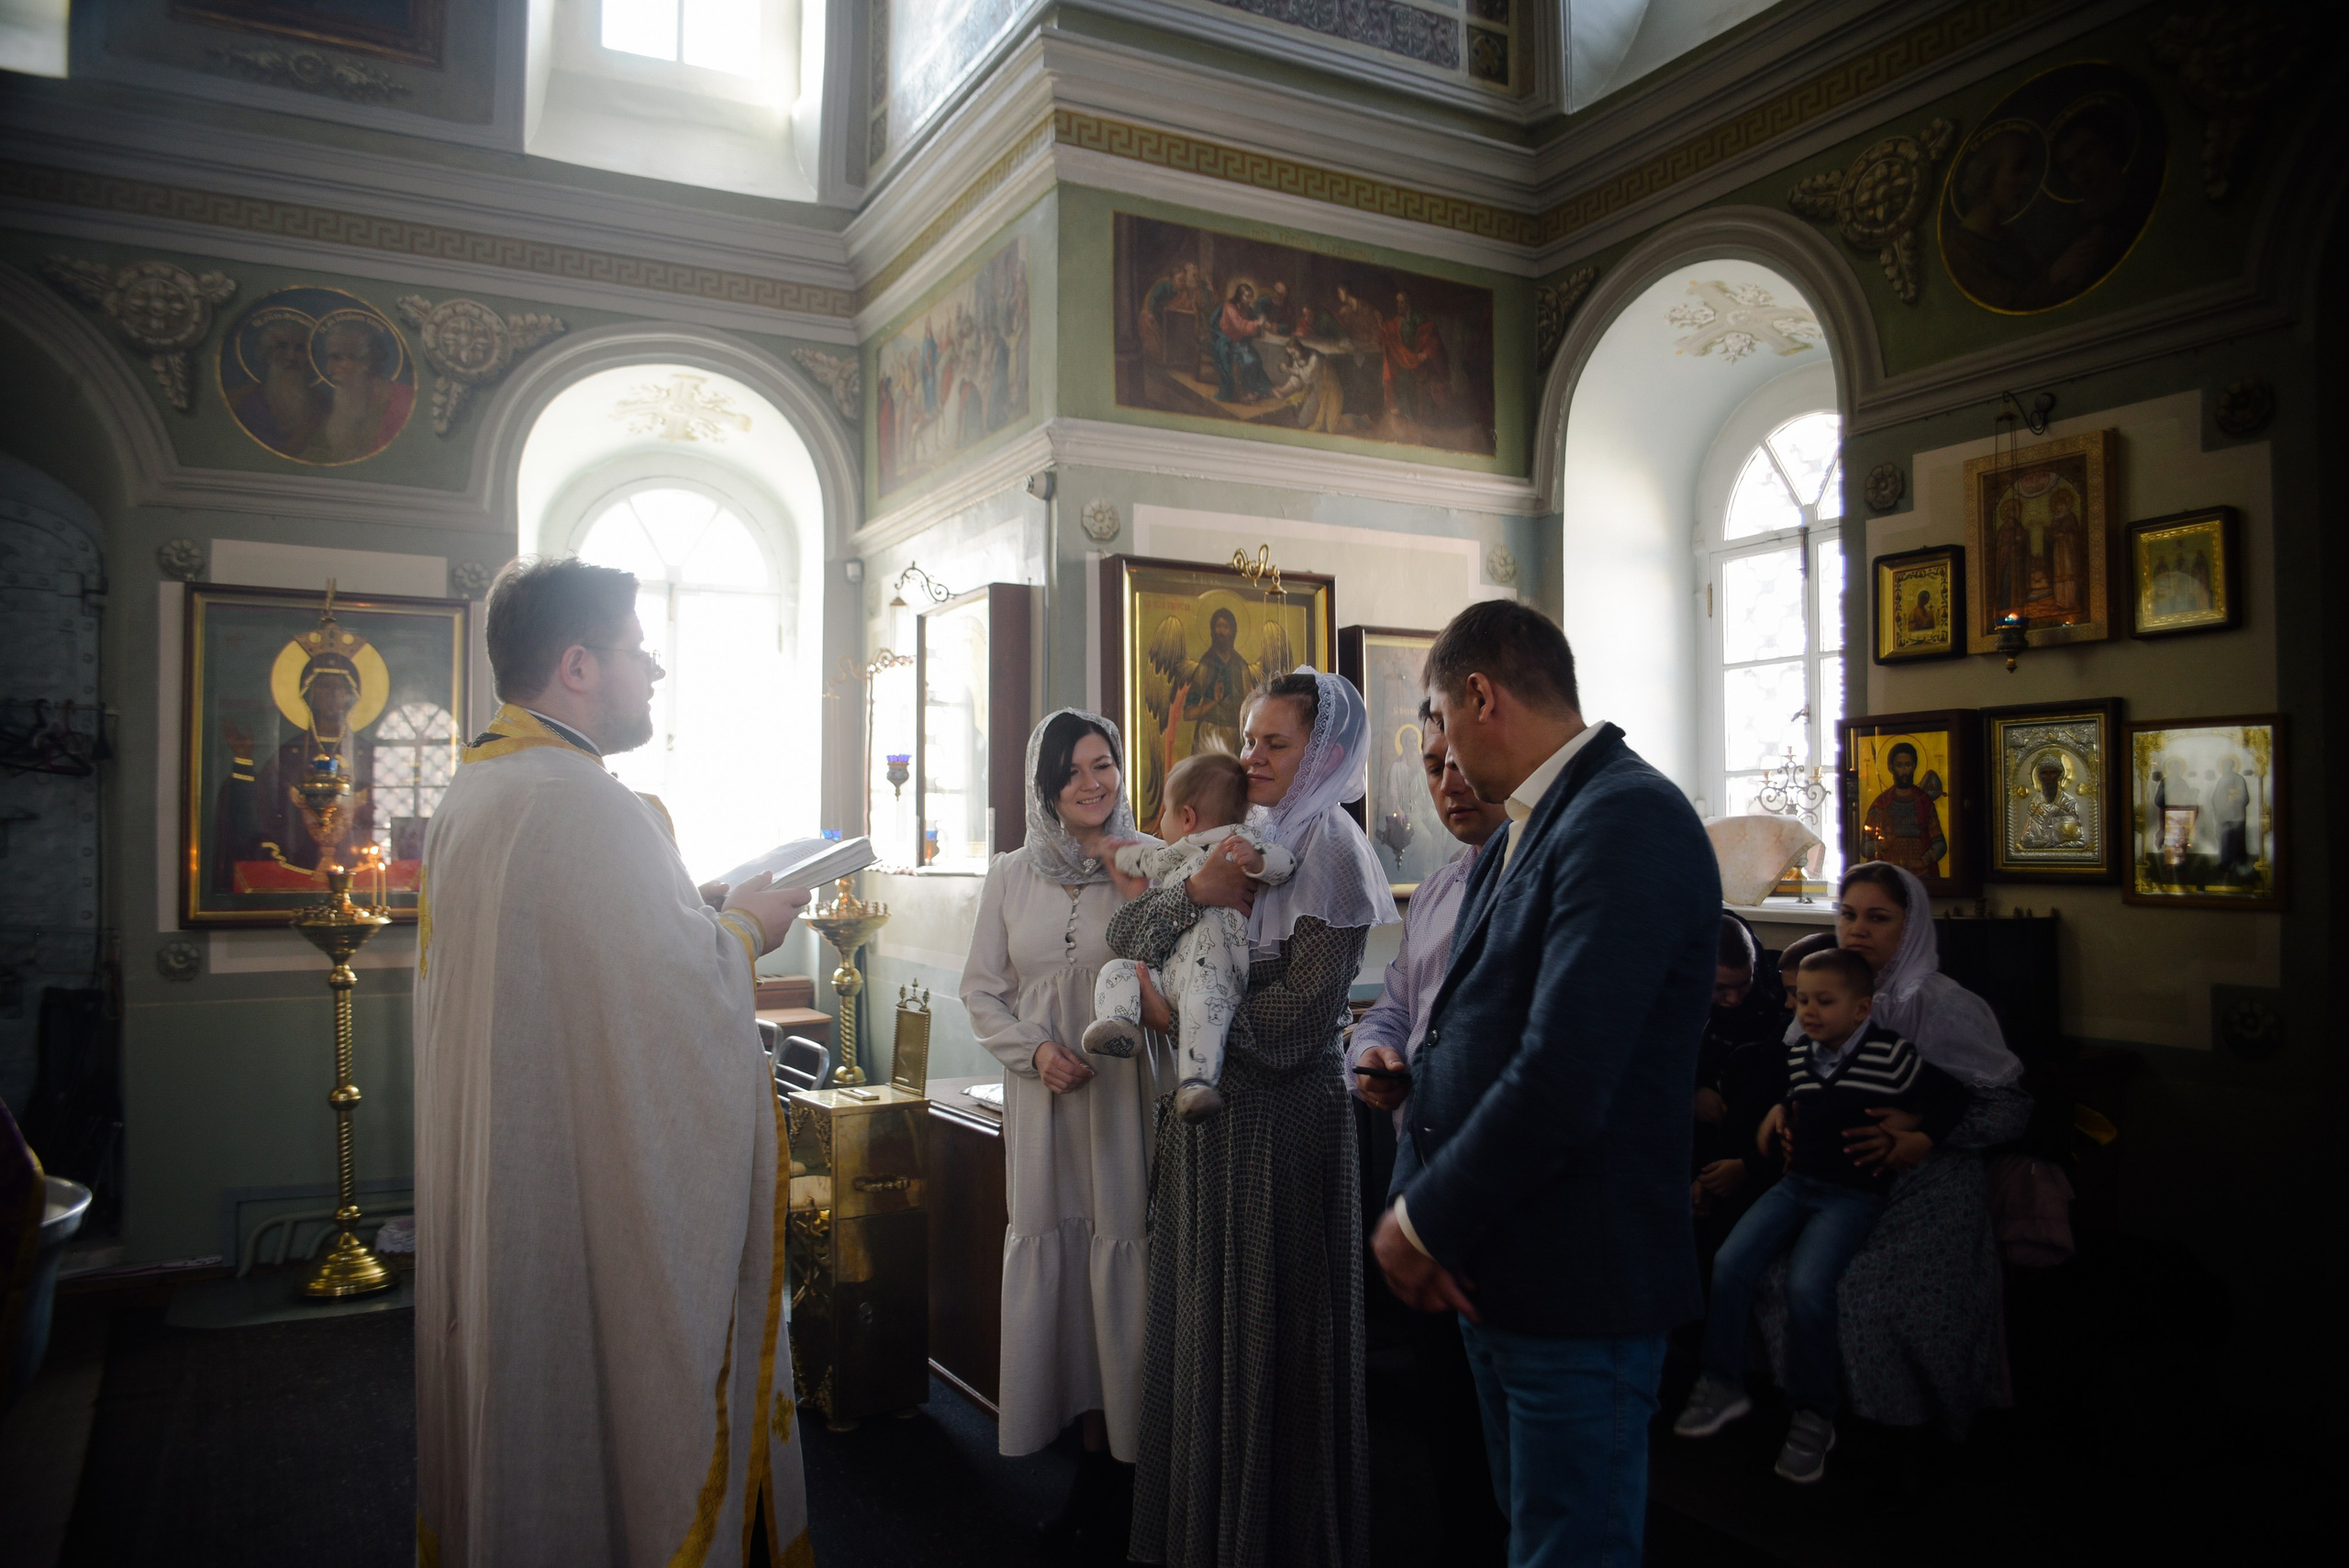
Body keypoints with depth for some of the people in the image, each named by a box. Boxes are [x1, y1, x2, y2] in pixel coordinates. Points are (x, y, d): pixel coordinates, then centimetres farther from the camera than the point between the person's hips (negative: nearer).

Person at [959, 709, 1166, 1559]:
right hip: (1043, 1100, 3)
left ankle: (1127, 1465, 15)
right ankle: (1094, 1462, 21)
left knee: (1124, 1259, -1)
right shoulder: (1011, 875, 7)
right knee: (1054, 1258, 7)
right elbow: (981, 988, 9)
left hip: (1128, 1097, -3)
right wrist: (1034, 1049, -5)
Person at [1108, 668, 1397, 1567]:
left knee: (1271, 1325, 6)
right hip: (1210, 1112, 7)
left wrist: (1181, 1011, -12)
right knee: (1203, 1315, 16)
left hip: (1283, 1119, -7)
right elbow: (1127, 940, 1)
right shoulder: (1245, 841, 8)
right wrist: (1193, 895, -16)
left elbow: (1292, 1020, -20)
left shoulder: (1328, 854, -12)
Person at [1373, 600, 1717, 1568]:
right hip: (1496, 1271, 9)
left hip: (1577, 1285, -9)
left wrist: (1428, 1224, -15)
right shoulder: (1518, 837, 11)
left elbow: (1561, 1081, -27)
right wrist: (1409, 1205, -5)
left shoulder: (1627, 821, -20)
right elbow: (1458, 1030, 9)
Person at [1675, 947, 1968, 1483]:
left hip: (1854, 1193, -6)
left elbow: (1949, 1096, -4)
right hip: (1796, 1182, 6)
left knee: (1807, 1285, -25)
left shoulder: (1891, 1055, -10)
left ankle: (1813, 1416, -5)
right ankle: (1723, 1384, 4)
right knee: (1730, 1263, -13)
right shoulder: (1799, 1056, 8)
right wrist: (1779, 1115, 9)